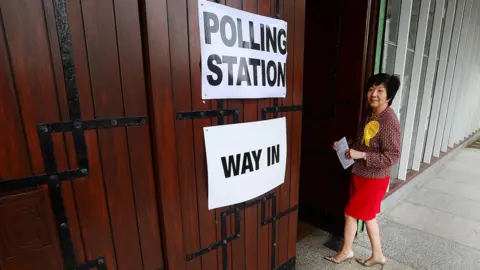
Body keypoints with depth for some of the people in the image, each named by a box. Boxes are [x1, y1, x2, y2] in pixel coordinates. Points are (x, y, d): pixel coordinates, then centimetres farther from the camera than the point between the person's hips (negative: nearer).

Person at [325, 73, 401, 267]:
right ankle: (377, 256, 39)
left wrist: (360, 155, -28)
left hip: (374, 179, -9)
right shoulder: (372, 116, 4)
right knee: (367, 215, 19)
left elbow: (392, 157, -24)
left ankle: (346, 251, 29)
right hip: (360, 175, 9)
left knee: (350, 213, 5)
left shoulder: (389, 121, -23)